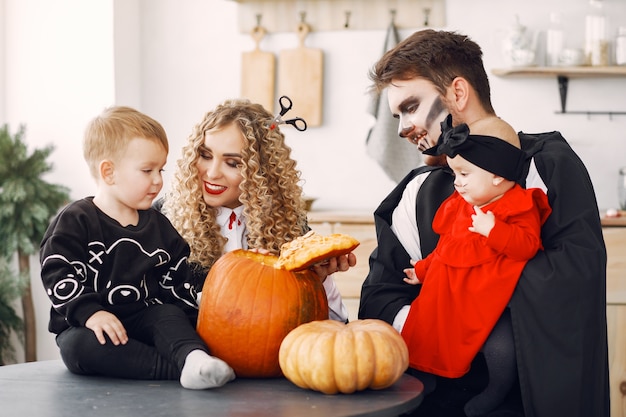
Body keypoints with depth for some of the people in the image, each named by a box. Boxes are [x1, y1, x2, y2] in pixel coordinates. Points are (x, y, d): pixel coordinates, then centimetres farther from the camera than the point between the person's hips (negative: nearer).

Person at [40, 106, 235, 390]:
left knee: (171, 315, -24)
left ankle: (194, 360, -52)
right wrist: (90, 313, -27)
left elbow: (176, 281, 17)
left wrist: (190, 323, 3)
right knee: (78, 346, -34)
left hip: (142, 318, 4)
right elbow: (58, 275, -14)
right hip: (86, 325, -4)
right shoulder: (75, 221, -4)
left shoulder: (158, 226, 13)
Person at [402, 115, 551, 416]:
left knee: (498, 345, -21)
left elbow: (528, 245, -23)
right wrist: (422, 271, 27)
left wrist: (493, 230, -30)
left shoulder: (519, 207, -10)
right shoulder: (459, 206, 12)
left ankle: (497, 391, 8)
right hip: (451, 296, 7)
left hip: (489, 299, -7)